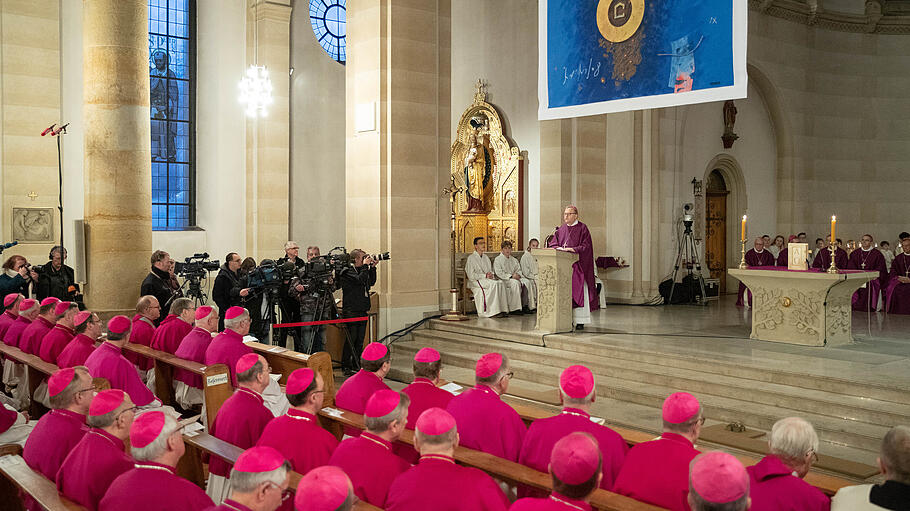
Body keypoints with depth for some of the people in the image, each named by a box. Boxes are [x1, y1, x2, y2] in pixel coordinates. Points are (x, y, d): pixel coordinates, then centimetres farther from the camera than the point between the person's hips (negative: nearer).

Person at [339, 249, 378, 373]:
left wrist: (372, 267, 7)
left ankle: (356, 365, 17)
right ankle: (346, 367, 3)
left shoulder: (362, 270, 15)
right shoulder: (347, 272, -9)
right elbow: (360, 279, -21)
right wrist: (365, 265, -12)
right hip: (351, 311, -7)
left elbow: (371, 282, 15)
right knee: (351, 339, -5)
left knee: (360, 340, 9)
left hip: (362, 310, 7)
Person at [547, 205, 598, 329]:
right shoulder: (561, 229, 15)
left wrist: (573, 249, -19)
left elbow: (586, 246, -8)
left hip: (577, 266, -5)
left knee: (578, 291, -7)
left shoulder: (582, 228, -1)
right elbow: (552, 244, 12)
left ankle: (580, 320, -3)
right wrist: (559, 248, -9)